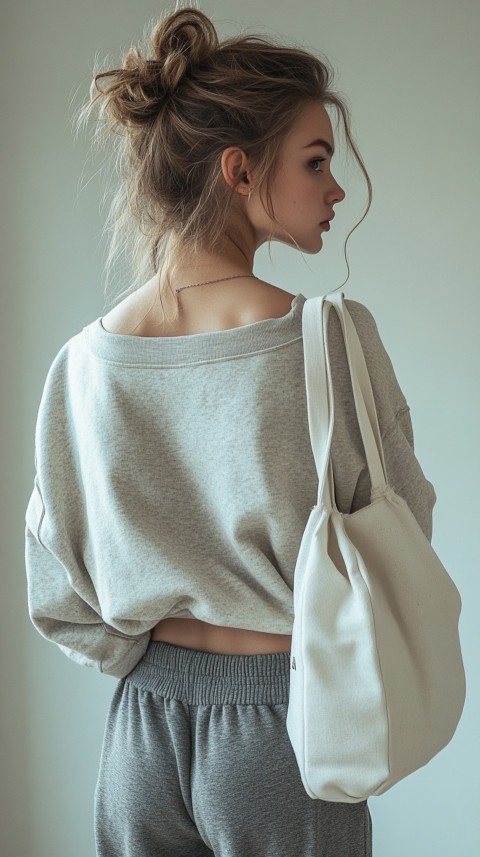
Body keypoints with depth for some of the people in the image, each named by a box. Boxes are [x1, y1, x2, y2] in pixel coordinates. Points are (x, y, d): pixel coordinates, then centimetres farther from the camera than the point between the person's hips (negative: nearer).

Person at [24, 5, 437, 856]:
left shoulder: (84, 362, -9)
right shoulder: (333, 339, -20)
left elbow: (62, 598, -1)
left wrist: (155, 662, 12)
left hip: (142, 727, 3)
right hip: (282, 727, -3)